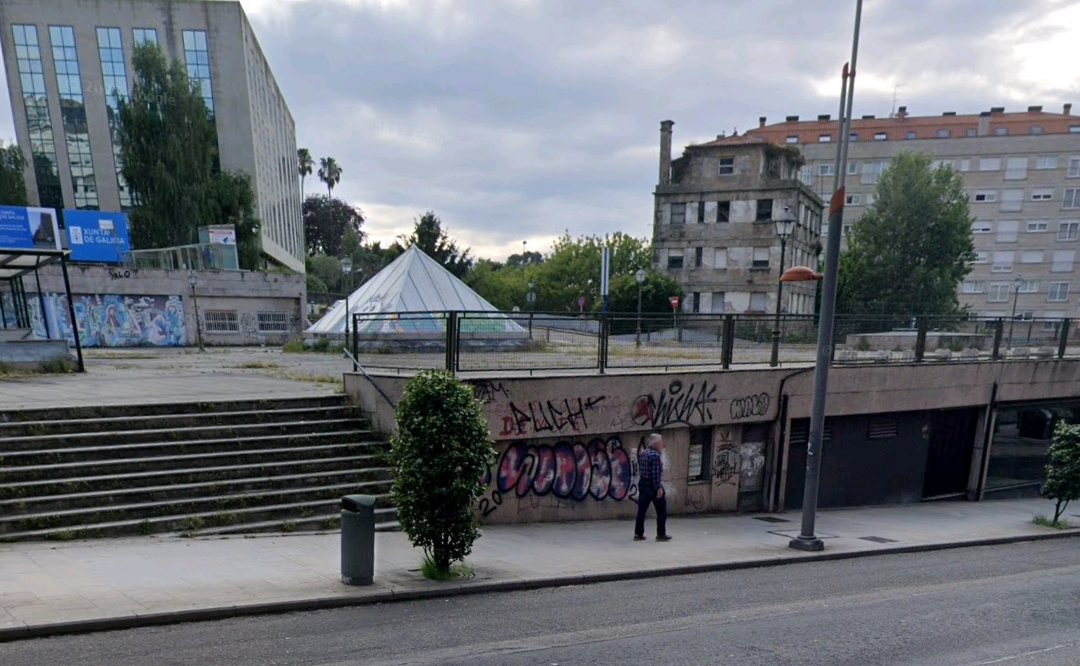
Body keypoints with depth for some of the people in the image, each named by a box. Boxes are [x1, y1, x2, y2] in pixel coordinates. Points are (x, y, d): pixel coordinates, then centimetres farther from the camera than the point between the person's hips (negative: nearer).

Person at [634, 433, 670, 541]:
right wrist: (658, 487, -19)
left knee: (641, 510, 10)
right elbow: (656, 473, -21)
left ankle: (638, 533, 12)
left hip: (642, 484, 8)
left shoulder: (642, 454, 9)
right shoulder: (655, 455, -17)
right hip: (653, 486, -8)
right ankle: (661, 534, 11)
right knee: (662, 511, 6)